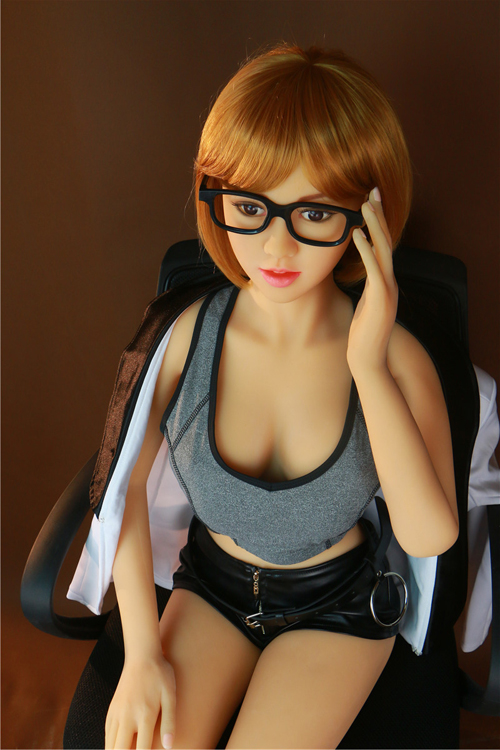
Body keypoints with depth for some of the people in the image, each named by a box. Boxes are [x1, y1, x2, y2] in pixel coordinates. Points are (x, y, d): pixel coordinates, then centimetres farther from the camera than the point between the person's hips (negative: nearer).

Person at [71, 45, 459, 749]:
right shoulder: (187, 333, -18)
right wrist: (142, 651, -8)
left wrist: (369, 367, -37)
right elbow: (128, 482, -8)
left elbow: (429, 537, -29)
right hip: (211, 583, 1)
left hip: (337, 604, -1)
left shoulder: (394, 354, -20)